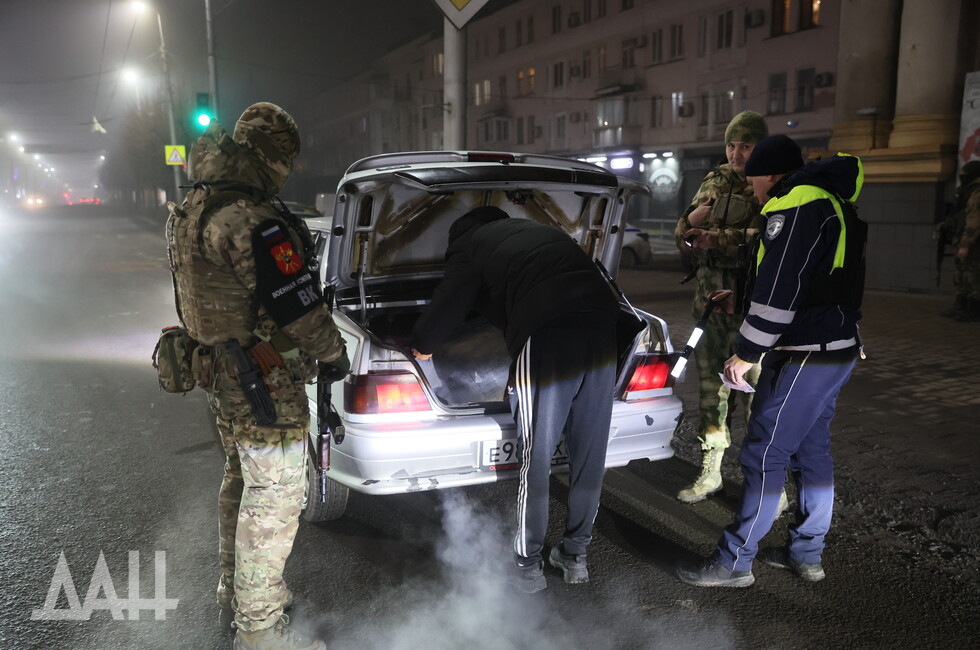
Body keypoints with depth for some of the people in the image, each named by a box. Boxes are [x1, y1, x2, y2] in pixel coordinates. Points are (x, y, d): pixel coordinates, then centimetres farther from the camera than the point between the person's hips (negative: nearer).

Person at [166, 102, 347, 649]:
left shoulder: (190, 213, 8)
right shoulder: (253, 223, -24)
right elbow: (298, 306, -23)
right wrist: (336, 353, -9)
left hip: (219, 370, 10)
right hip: (265, 385, -10)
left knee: (242, 480, 24)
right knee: (275, 496, 1)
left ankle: (236, 585, 42)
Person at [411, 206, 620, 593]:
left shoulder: (470, 245, 14)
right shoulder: (539, 231, 32)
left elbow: (447, 308, 7)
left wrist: (422, 345, 26)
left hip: (547, 338, -6)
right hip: (602, 325, 7)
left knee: (535, 459, 7)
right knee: (589, 454, 16)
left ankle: (529, 568, 21)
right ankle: (576, 557, 32)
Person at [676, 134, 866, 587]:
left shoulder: (793, 205, -14)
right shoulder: (831, 204, 19)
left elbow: (778, 291, -20)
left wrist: (746, 353, -14)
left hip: (804, 357, -10)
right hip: (837, 348, 10)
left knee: (764, 456, -5)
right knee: (812, 451, 16)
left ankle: (734, 562, 4)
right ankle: (806, 553, 27)